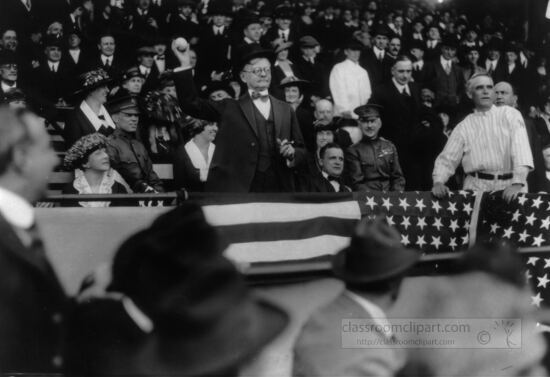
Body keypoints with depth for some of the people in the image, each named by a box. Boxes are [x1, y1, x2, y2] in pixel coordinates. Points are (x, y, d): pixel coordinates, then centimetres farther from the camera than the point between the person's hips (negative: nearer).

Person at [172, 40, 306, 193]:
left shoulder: (285, 110, 14)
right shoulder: (230, 109, 8)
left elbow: (301, 150, 18)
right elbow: (192, 104, -2)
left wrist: (292, 153, -5)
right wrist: (185, 64, -8)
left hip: (277, 191, 2)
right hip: (237, 190, -2)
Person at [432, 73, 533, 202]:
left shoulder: (510, 114, 8)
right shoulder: (463, 127, 13)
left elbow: (521, 148, -5)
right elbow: (447, 159, 10)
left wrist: (517, 183, -20)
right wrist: (438, 182, -12)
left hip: (509, 187, 0)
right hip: (476, 188, 0)